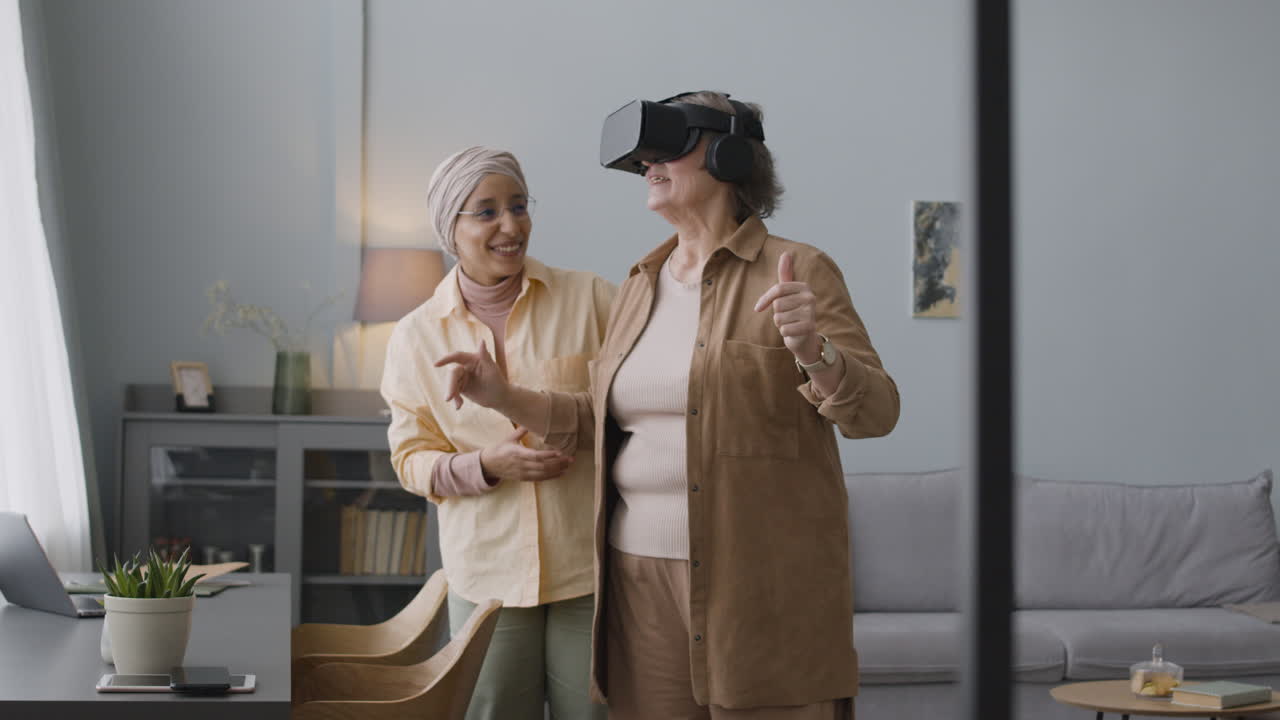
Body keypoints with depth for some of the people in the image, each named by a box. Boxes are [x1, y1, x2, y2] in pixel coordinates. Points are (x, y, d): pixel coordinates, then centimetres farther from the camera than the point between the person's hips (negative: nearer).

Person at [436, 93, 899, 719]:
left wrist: (811, 351, -29)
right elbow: (604, 422, 20)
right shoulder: (640, 286, 15)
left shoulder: (799, 272, -4)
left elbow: (874, 410, -10)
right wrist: (504, 397, 8)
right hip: (645, 577, 5)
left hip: (763, 585, -5)